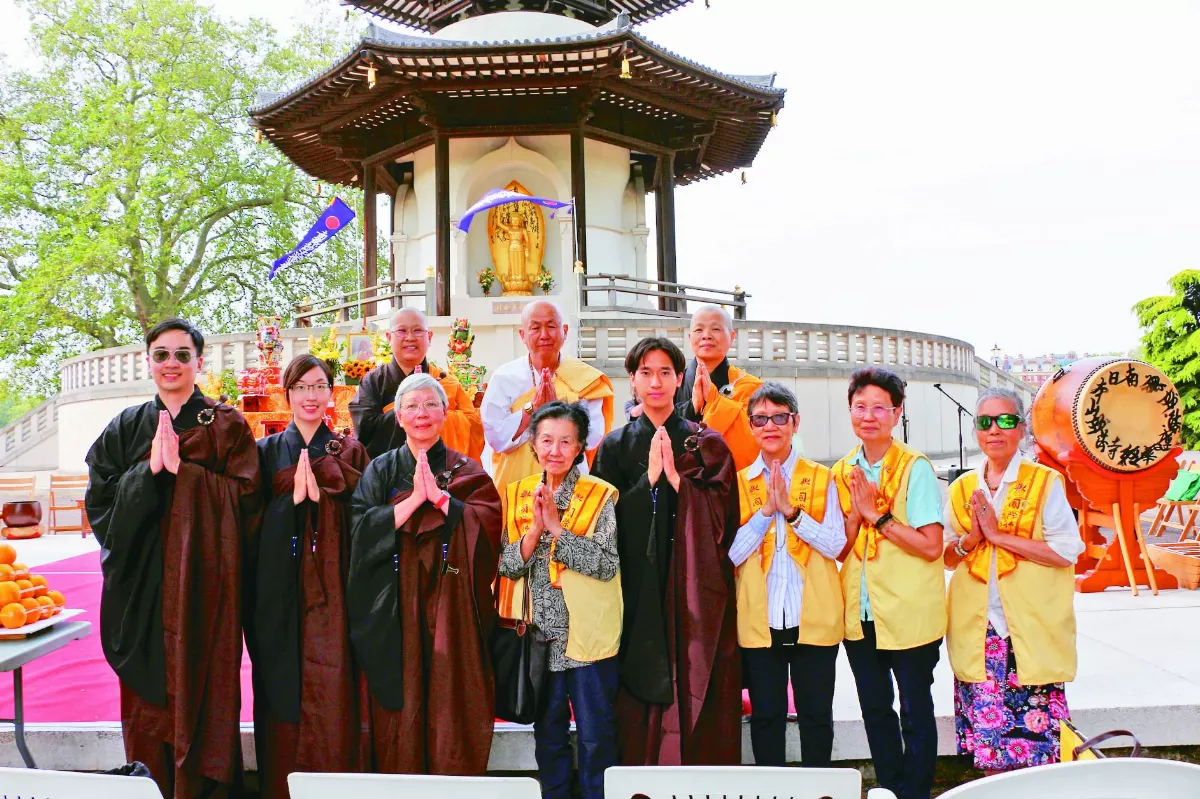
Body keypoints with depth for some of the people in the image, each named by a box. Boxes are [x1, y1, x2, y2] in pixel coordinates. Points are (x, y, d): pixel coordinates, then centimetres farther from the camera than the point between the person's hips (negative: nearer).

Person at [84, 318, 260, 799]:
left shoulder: (225, 426, 2)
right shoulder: (125, 428, 11)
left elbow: (243, 496, -7)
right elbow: (100, 499, 4)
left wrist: (182, 469, -15)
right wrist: (150, 470, -11)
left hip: (203, 577, -2)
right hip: (142, 583, 3)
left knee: (201, 685, 0)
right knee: (148, 690, 5)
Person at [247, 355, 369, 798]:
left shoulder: (350, 451, 10)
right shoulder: (267, 451, 11)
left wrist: (320, 493, -14)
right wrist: (293, 498, -13)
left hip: (332, 590, -1)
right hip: (281, 592, 1)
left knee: (333, 693, -3)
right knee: (282, 691, 2)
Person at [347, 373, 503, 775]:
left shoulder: (467, 472, 7)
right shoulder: (381, 470, 9)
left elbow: (488, 525, -8)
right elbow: (362, 529, -5)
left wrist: (438, 496, -16)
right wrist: (415, 498, -14)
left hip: (451, 609, 0)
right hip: (395, 612, 1)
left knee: (451, 709, 0)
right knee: (401, 709, 2)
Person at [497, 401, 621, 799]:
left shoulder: (600, 495, -8)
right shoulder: (518, 494, 4)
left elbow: (607, 564, -17)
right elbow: (507, 566, -1)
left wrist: (556, 526, -21)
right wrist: (535, 528, -18)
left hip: (588, 636, -3)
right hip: (540, 636, 4)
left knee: (596, 737, 6)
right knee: (547, 733, 17)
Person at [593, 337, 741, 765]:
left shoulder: (706, 444, 7)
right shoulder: (616, 445, 9)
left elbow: (721, 514, -4)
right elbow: (606, 519, -1)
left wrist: (676, 478, -14)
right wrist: (649, 478, -12)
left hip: (696, 587, 0)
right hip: (637, 588, 1)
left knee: (697, 689, -1)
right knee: (640, 692, 0)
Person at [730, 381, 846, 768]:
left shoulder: (822, 479, 3)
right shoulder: (739, 483, 5)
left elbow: (835, 545, -6)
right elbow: (732, 553, -4)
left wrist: (791, 510, -16)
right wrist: (766, 511, -14)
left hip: (814, 618, -1)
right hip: (759, 621, 1)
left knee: (816, 716, 9)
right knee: (766, 715, 10)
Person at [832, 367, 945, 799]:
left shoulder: (915, 468, -10)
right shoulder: (842, 472, 5)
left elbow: (931, 546, -16)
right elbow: (838, 549, 4)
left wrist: (878, 516, -19)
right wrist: (857, 512, -12)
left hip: (908, 614, -5)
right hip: (860, 614, 5)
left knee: (915, 712, 8)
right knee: (875, 710, 17)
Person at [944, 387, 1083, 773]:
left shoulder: (1045, 482, -2)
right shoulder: (962, 488, 10)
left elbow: (1067, 551, -11)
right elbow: (945, 557, 12)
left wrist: (998, 535, -15)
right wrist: (970, 539, -8)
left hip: (1031, 631, -3)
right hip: (977, 629, 3)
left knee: (1033, 739, 0)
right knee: (986, 738, 5)